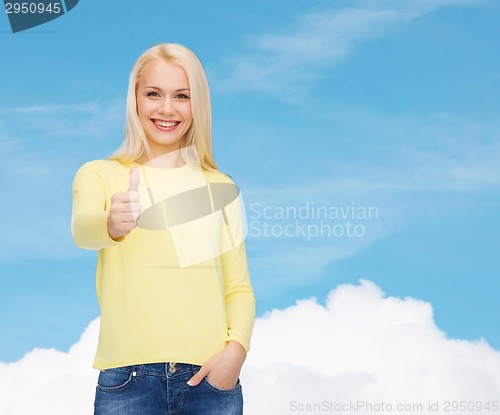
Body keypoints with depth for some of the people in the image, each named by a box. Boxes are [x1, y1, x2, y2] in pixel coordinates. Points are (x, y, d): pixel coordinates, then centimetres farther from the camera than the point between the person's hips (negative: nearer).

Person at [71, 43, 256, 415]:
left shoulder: (221, 188, 10)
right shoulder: (99, 175, 4)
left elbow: (239, 288, 8)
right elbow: (82, 230, -17)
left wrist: (237, 348, -10)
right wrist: (111, 225, -39)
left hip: (210, 376, 2)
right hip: (128, 379, -2)